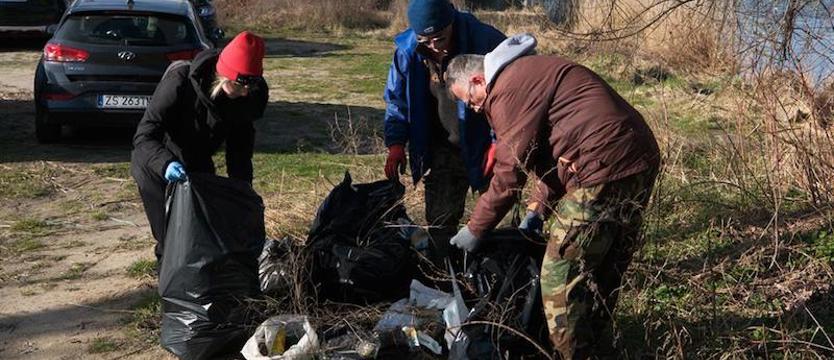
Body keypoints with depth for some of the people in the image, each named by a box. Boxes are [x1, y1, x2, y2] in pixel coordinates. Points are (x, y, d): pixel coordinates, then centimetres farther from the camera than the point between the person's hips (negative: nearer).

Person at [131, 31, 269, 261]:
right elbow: (144, 135, -36)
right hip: (156, 164, -5)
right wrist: (165, 163, -55)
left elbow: (240, 150, -9)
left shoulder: (247, 97, -18)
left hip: (198, 165, 5)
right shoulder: (179, 82, -33)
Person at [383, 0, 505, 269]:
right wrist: (396, 144, -5)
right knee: (440, 219, 3)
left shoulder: (486, 41, -23)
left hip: (484, 144, -2)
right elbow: (396, 98, 3)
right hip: (444, 147, 3)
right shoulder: (407, 50, -12)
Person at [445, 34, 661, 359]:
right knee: (603, 274, 21)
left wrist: (475, 229, 1)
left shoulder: (508, 88, -9)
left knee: (561, 277, -3)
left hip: (606, 169, -11)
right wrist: (538, 211, 18)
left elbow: (510, 173, -10)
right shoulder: (530, 74, 23)